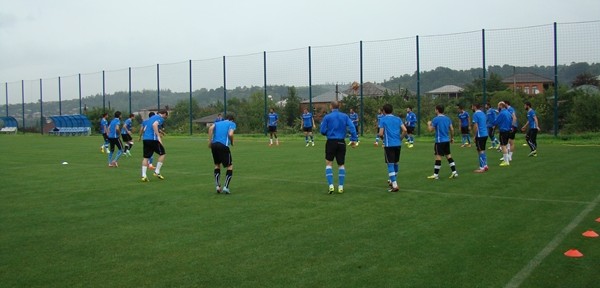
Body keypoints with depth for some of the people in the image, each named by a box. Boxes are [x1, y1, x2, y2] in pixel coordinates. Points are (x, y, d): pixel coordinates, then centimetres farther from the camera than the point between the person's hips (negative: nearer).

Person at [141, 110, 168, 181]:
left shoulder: (151, 117, 25)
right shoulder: (160, 118, 0)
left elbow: (144, 128, 29)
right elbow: (154, 125, -20)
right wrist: (158, 136, -23)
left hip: (145, 139, 8)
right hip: (153, 139, -7)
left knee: (146, 157, 8)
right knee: (162, 154, 9)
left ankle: (143, 175, 1)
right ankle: (157, 172, 7)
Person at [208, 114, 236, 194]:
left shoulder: (218, 123, 26)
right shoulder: (232, 124, 15)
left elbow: (211, 128, 4)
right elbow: (230, 134, -5)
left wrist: (210, 141, 3)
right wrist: (232, 142, 13)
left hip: (214, 144, 5)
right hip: (223, 145, -5)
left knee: (217, 165, 22)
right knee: (230, 166, 8)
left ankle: (217, 186, 14)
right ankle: (226, 187, -3)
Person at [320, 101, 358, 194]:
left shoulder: (327, 117, -2)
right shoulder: (345, 116, 5)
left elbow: (323, 131, -3)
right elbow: (352, 127, -6)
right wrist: (354, 139, -5)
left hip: (331, 142, -2)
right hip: (341, 142, 3)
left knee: (329, 163, 7)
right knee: (341, 165, 12)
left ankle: (331, 185, -5)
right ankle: (340, 187, 12)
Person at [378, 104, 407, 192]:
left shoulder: (383, 119, -2)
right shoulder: (397, 119, 10)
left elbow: (381, 133, -9)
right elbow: (405, 130, -1)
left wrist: (383, 139, 12)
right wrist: (400, 138, 12)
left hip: (389, 145, -5)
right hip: (398, 144, 5)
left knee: (390, 164, -3)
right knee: (396, 163, 19)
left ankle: (395, 185, -11)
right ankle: (393, 181, 37)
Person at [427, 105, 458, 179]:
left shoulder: (436, 119, -10)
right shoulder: (447, 118, 9)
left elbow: (431, 130, -7)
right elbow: (452, 129, 10)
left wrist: (429, 124, 12)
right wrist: (452, 138, 21)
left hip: (439, 141, -7)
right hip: (447, 140, 7)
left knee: (438, 156, -3)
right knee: (448, 155, 13)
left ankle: (436, 174, 2)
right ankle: (454, 172, 10)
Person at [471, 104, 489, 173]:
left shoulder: (476, 114, -12)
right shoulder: (483, 113, 15)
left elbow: (475, 126, -17)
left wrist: (474, 136, -11)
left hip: (480, 135, -8)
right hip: (485, 134, 8)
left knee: (480, 151, -4)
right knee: (483, 150, 17)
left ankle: (482, 168, -3)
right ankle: (485, 166, 21)